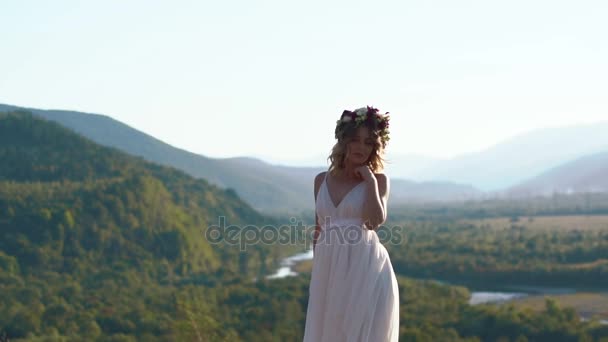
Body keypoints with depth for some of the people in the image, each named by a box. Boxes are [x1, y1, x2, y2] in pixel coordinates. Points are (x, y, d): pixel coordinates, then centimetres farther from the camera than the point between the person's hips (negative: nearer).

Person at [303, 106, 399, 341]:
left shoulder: (378, 180, 1)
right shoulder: (322, 180, 12)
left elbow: (375, 221, -14)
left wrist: (370, 181, -10)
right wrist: (316, 271, 15)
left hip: (365, 270, -4)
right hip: (329, 271, 4)